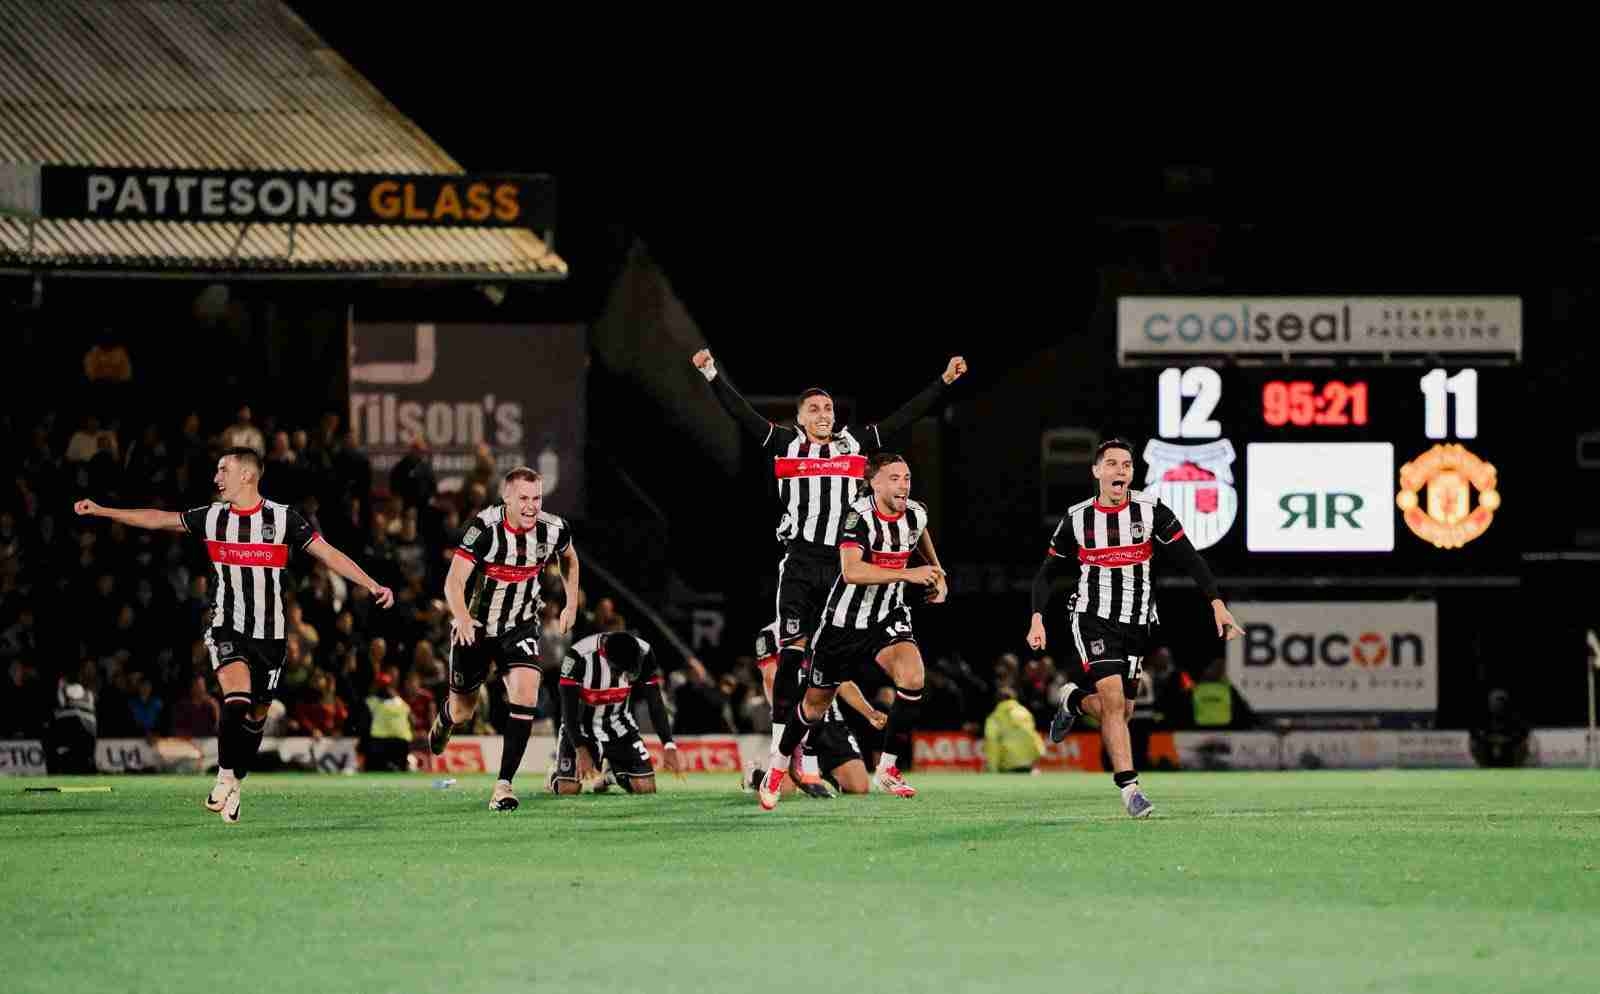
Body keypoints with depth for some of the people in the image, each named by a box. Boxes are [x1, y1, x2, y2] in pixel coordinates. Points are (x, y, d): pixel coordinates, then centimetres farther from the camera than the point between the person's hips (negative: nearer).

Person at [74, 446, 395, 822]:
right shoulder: (212, 517, 2)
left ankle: (235, 786, 26)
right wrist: (101, 511, 7)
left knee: (256, 715, 7)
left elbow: (328, 553, -5)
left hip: (270, 633, 0)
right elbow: (158, 519, 9)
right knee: (237, 698, -25)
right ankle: (225, 775, -14)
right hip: (227, 626, 0)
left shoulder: (283, 518, -5)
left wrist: (372, 585, -14)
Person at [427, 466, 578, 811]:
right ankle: (445, 720, 54)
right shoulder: (485, 527, -24)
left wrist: (572, 604, 10)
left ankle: (504, 783, -18)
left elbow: (569, 558, 14)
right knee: (463, 711, 13)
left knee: (526, 692, -23)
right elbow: (454, 581, -29)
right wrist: (462, 617, -47)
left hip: (521, 627, 2)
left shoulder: (554, 529, -12)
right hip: (477, 625, -2)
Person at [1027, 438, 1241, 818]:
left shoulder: (1151, 509, -3)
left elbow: (1189, 559, -3)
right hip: (1092, 619, -2)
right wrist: (1037, 619, -3)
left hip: (1136, 623, 2)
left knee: (1118, 712, 6)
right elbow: (1048, 572, 9)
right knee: (1113, 699, -18)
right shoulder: (1077, 518, -1)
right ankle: (1129, 787, -15)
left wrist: (1217, 605, -12)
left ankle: (1075, 700, 40)